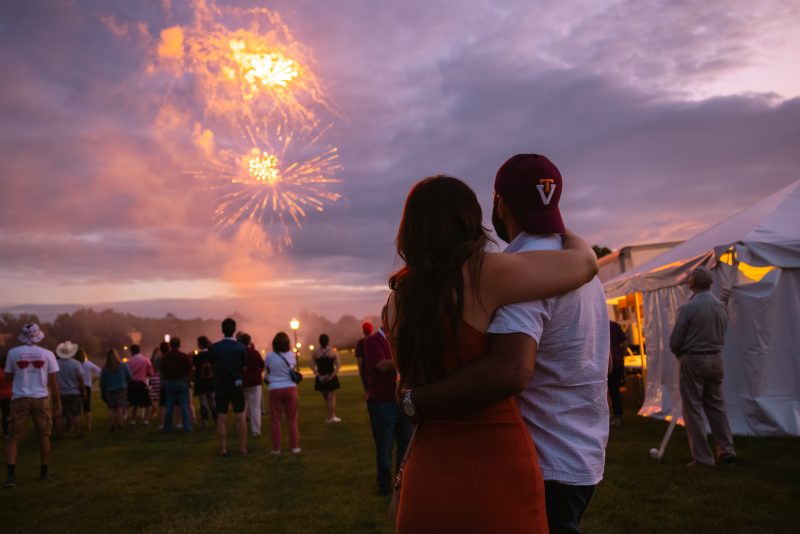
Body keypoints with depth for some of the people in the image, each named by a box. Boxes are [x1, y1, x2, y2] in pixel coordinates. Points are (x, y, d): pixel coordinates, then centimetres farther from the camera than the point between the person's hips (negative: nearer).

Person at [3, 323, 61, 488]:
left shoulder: (13, 353, -1)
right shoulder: (47, 354, -1)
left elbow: (8, 378, 7)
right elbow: (53, 382, 1)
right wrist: (57, 403, 8)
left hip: (20, 398, 0)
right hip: (40, 398, 0)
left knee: (13, 437, 4)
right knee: (44, 435, 12)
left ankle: (11, 474, -8)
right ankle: (44, 472, 19)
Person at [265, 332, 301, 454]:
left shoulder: (270, 356, -7)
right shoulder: (292, 355, -1)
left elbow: (267, 371, 6)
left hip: (275, 389, -1)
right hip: (290, 388, 1)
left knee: (275, 420, 8)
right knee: (292, 419, 9)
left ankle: (276, 448, 8)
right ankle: (295, 446, 9)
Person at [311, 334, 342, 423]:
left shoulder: (315, 352, -3)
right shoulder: (333, 351, -6)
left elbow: (312, 366, -6)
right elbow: (337, 365, -10)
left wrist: (319, 376, -7)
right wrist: (332, 375, -10)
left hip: (320, 378, 2)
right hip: (331, 377, -2)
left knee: (326, 398, 15)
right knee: (332, 397, 5)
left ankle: (332, 416, 21)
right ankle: (331, 416, 0)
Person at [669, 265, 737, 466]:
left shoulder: (688, 308, -16)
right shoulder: (721, 306, 3)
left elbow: (675, 341, -11)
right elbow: (721, 336, 9)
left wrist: (681, 356, 8)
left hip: (693, 360, -6)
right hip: (715, 359, 6)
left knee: (693, 409, 2)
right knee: (716, 406, 16)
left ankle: (703, 457, 4)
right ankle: (727, 450, 17)